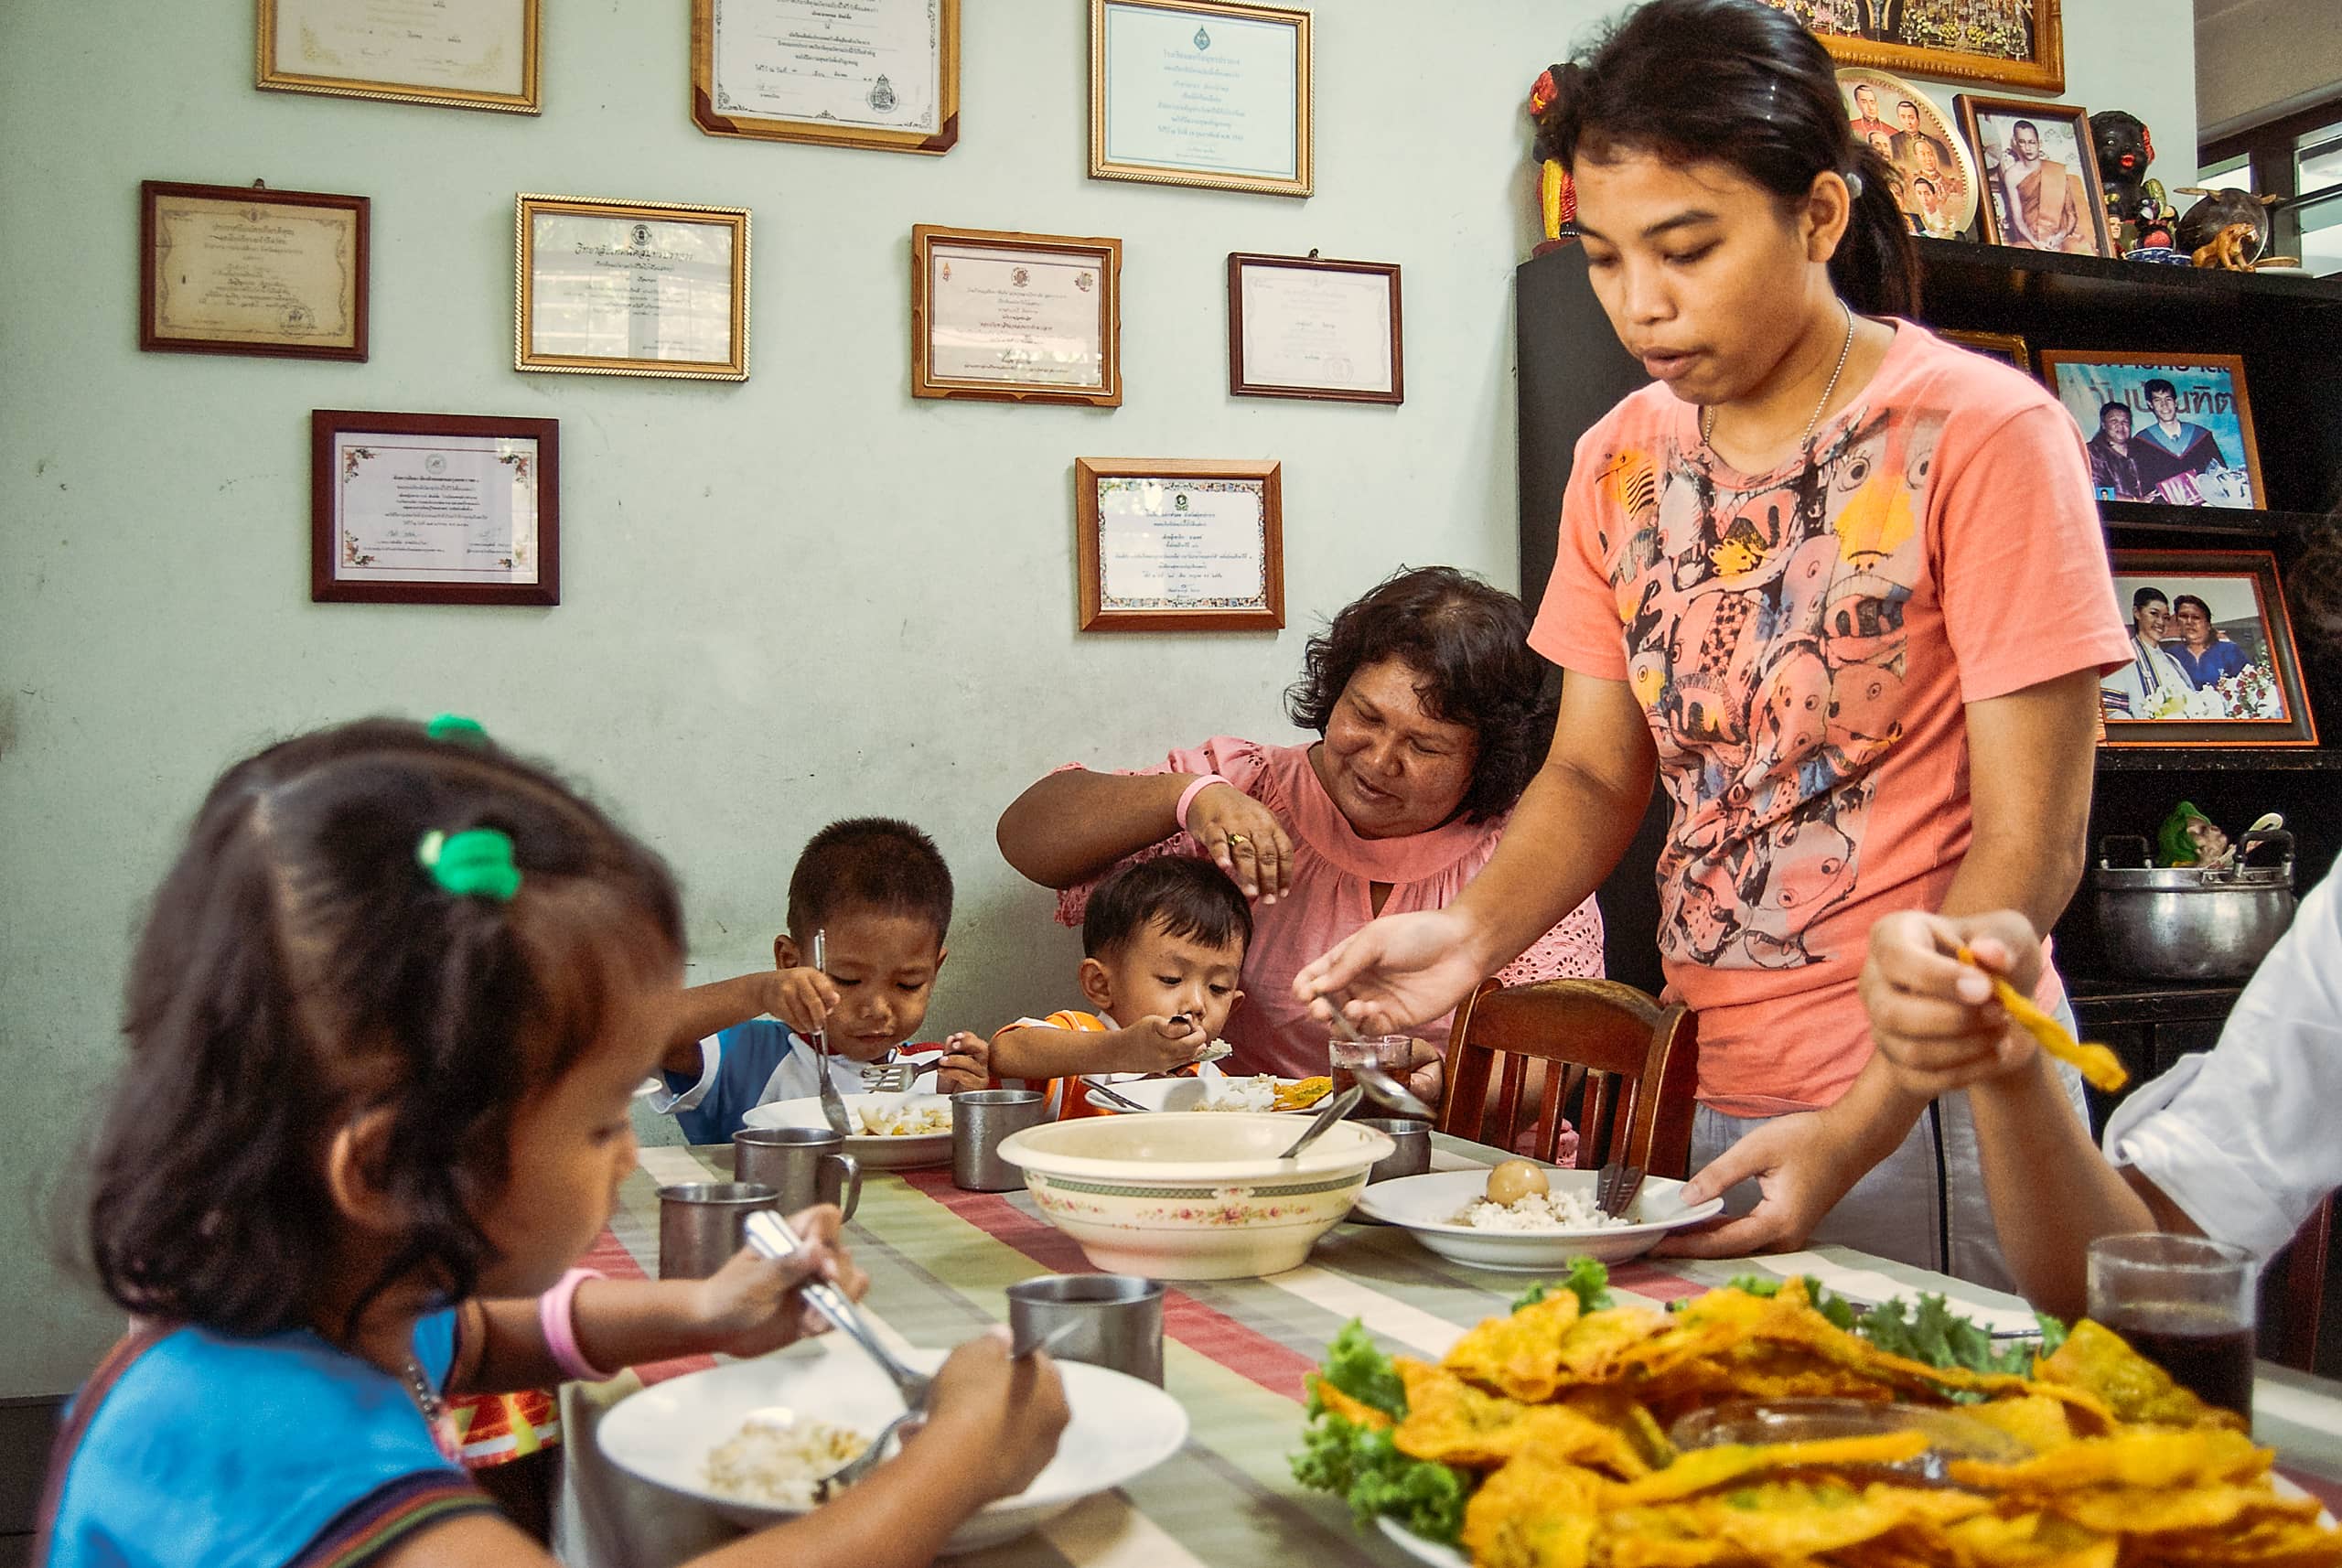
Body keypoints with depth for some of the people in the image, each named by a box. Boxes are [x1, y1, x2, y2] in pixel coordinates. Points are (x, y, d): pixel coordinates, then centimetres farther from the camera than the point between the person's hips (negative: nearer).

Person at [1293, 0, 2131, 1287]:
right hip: (1707, 1104, 5)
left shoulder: (1981, 433, -12)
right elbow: (1594, 772, 8)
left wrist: (1854, 1131, -22)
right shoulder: (1620, 462, 5)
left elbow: (2028, 845, -14)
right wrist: (1476, 930, -12)